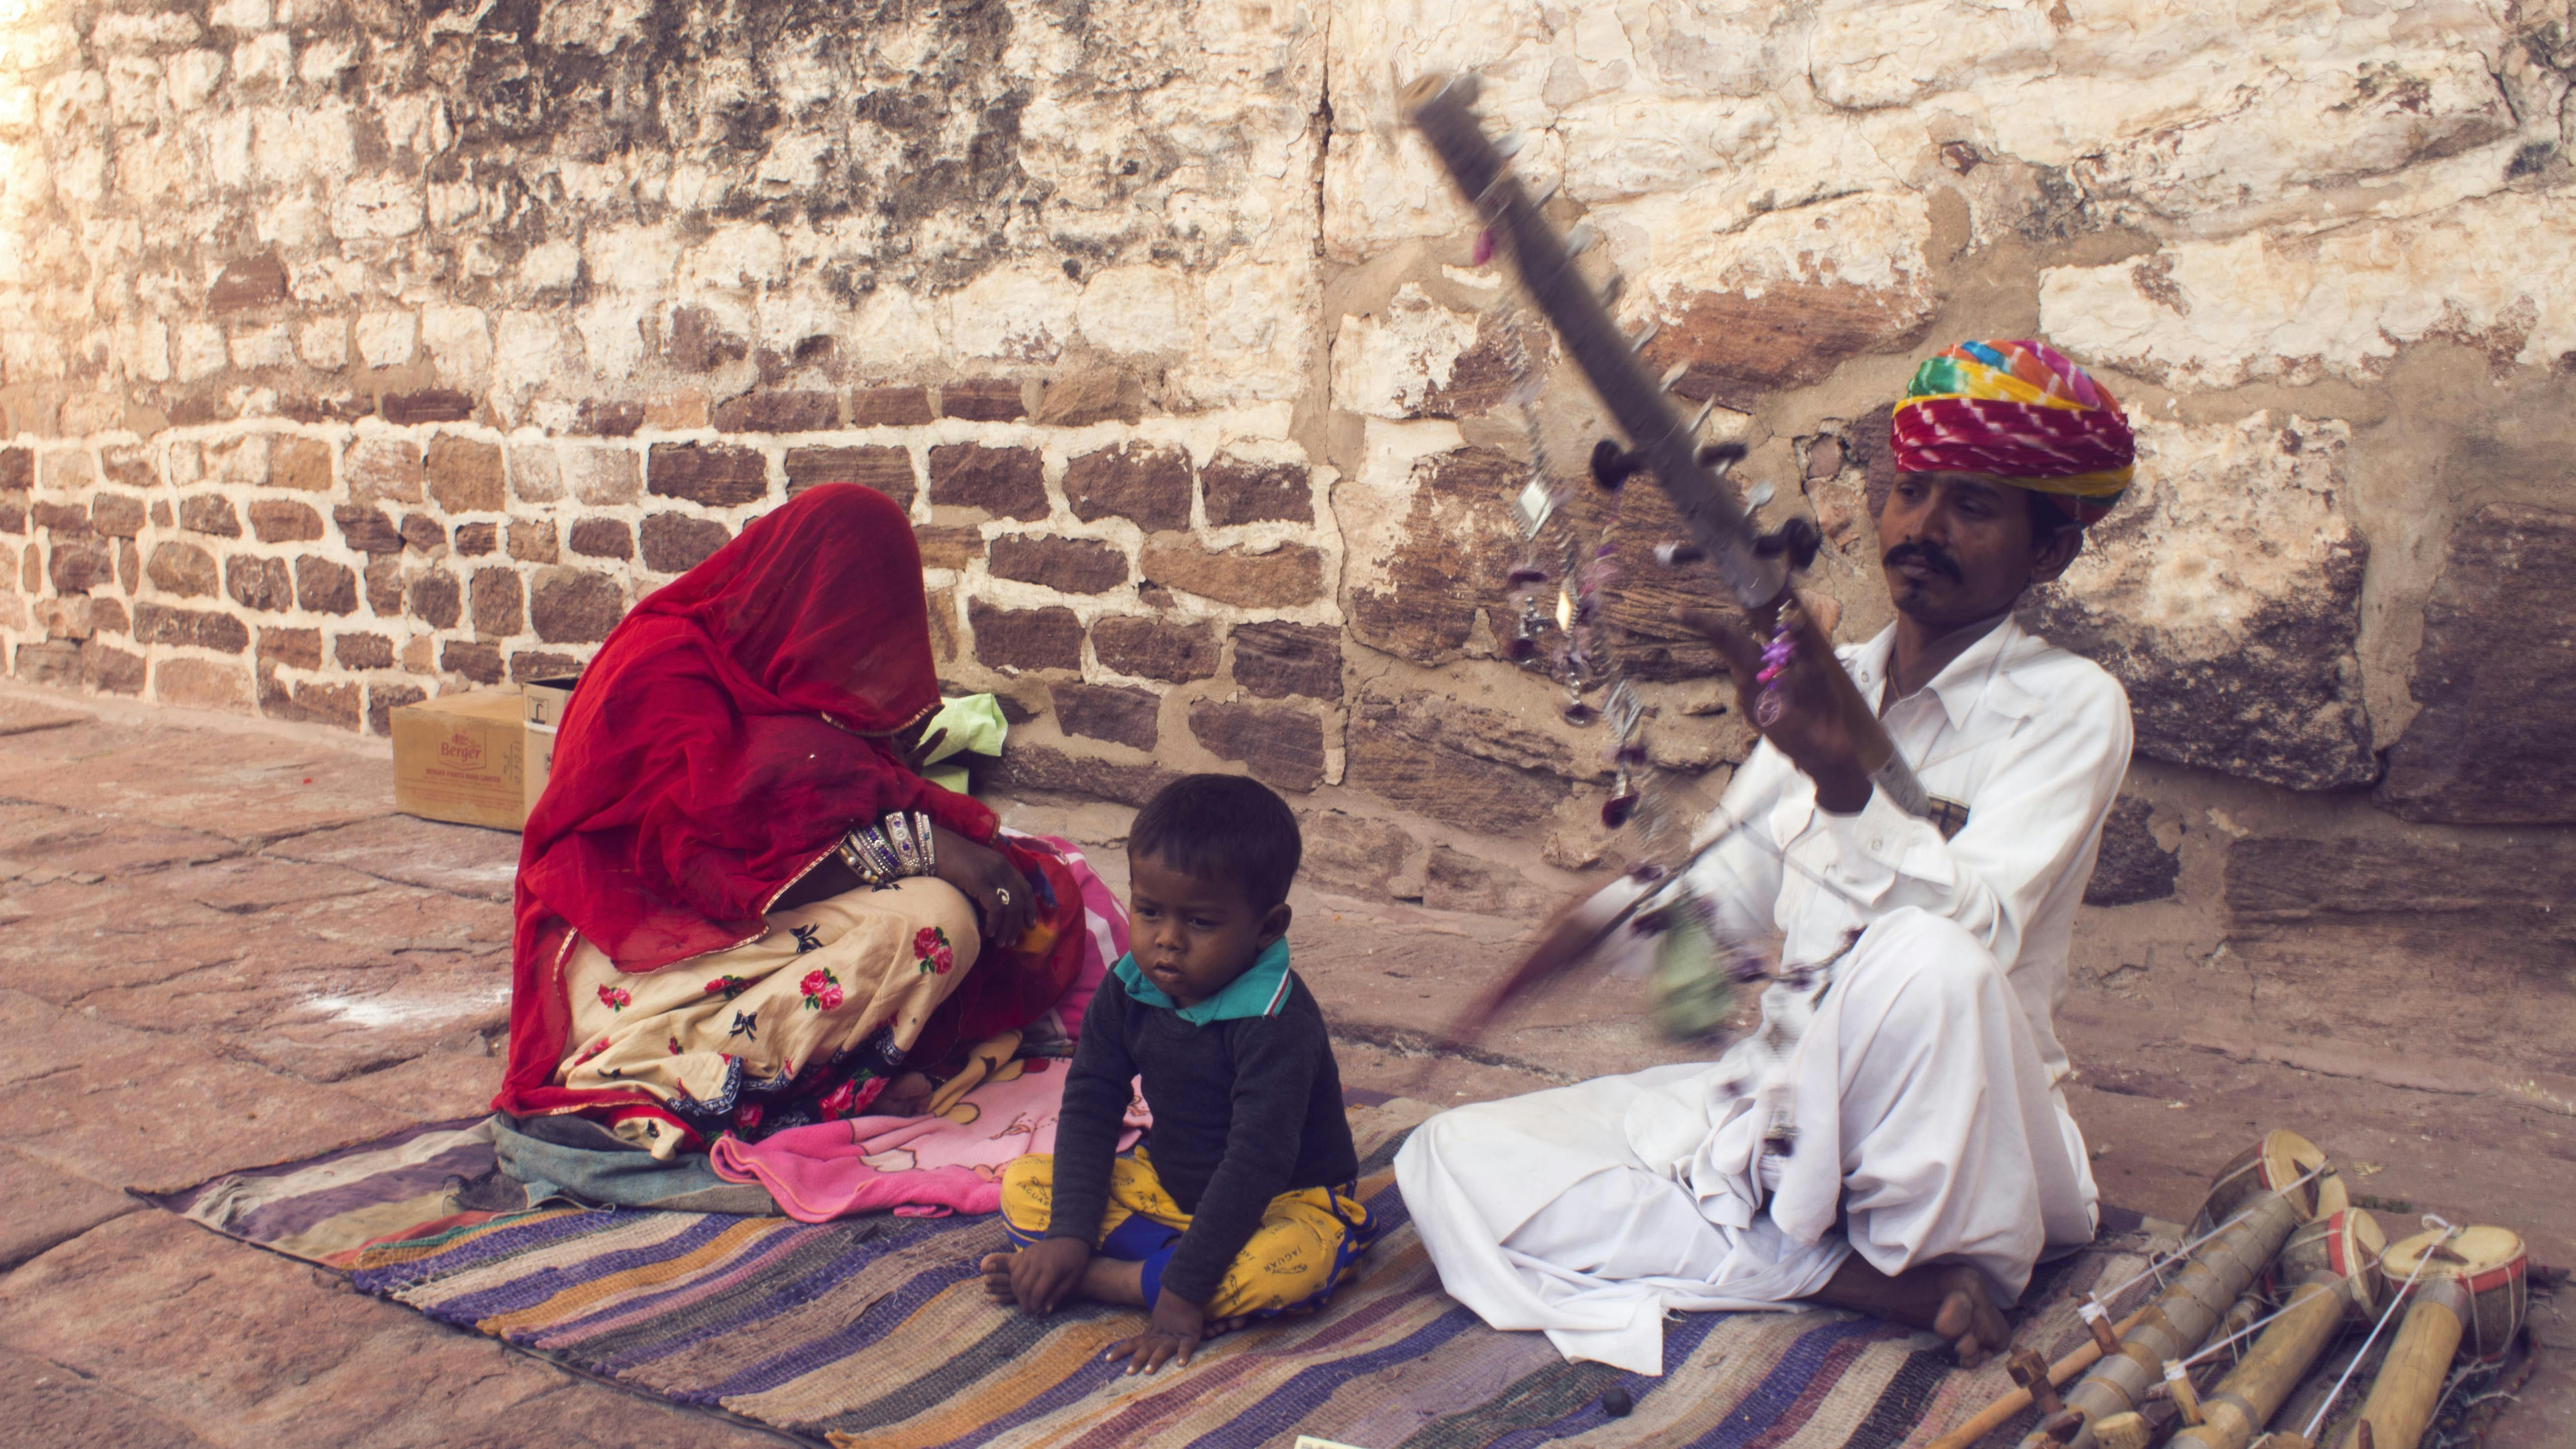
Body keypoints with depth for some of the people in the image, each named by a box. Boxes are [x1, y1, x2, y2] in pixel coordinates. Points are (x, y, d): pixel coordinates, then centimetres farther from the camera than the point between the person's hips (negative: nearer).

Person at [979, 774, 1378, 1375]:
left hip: (1286, 1200, -6)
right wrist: (1071, 1233, -17)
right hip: (1169, 1183, 6)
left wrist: (1183, 1292, -35)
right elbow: (1090, 1105, -4)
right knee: (1024, 1185, -7)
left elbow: (1256, 1162, -32)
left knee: (1295, 1265, -39)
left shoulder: (1277, 1023, -28)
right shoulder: (1130, 989, -8)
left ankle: (1106, 1280, -25)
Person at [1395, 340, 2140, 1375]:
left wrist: (1843, 773, -42)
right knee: (1449, 1163, -11)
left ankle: (1951, 1260, -11)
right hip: (1781, 1100, 6)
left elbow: (1975, 925, -26)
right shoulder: (1832, 682, 10)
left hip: (1945, 1142, -6)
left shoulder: (2070, 708, -8)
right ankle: (1858, 1280, -16)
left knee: (1924, 961, -40)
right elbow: (1730, 901, 11)